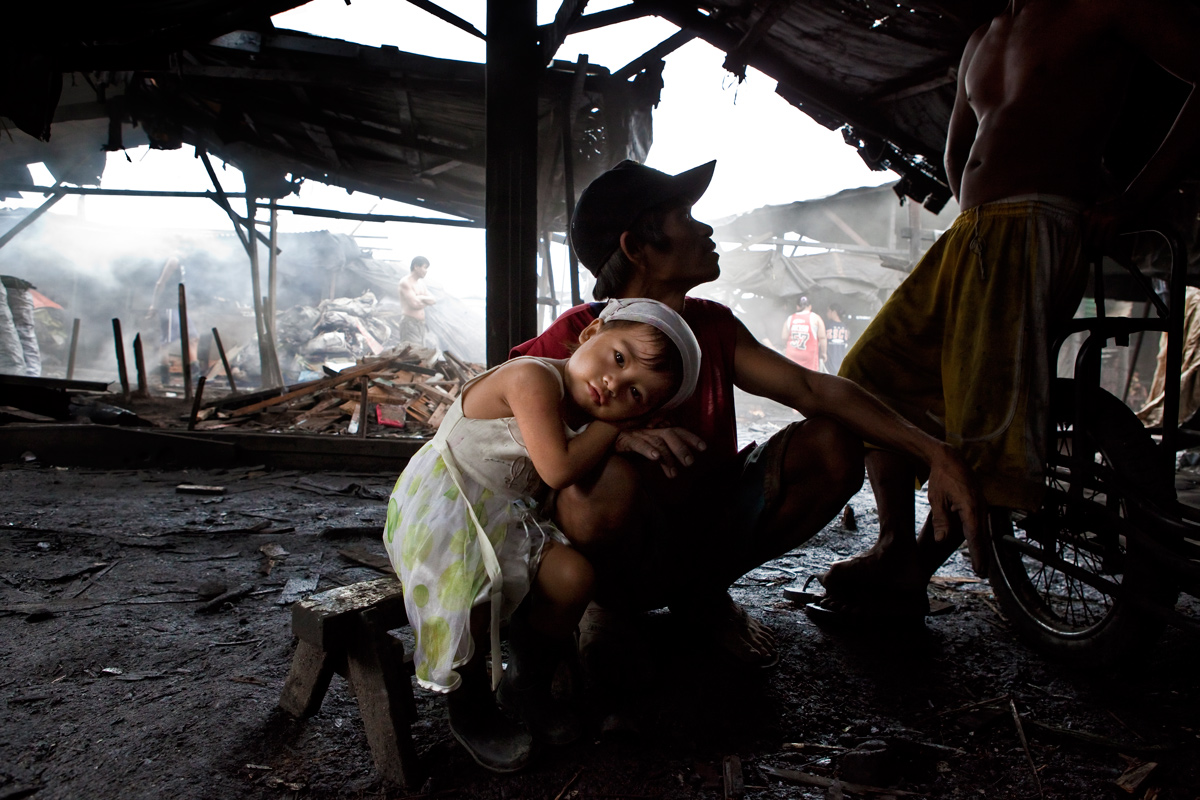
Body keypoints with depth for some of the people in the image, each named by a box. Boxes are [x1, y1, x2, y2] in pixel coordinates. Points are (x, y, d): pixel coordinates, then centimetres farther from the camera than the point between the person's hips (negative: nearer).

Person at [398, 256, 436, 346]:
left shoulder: (421, 283, 17)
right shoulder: (405, 282, -10)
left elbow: (433, 300, 10)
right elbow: (415, 304, -18)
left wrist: (421, 298, -8)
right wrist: (426, 301, 1)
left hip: (421, 324, 9)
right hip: (409, 323, -9)